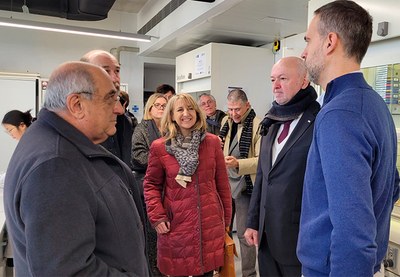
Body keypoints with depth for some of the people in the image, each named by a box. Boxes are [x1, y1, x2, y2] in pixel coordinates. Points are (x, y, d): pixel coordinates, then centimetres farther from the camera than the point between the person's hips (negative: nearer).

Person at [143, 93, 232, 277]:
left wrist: (227, 217, 9)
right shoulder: (159, 147, -4)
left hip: (210, 223, 2)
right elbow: (151, 184, 3)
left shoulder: (212, 142, 2)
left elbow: (222, 183, 6)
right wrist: (157, 217, -7)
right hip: (176, 224, -1)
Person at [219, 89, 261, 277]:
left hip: (243, 185, -6)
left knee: (244, 233, 5)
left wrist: (238, 163, -32)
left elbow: (262, 160, -20)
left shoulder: (257, 125, -14)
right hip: (224, 182, 7)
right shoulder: (225, 121, 8)